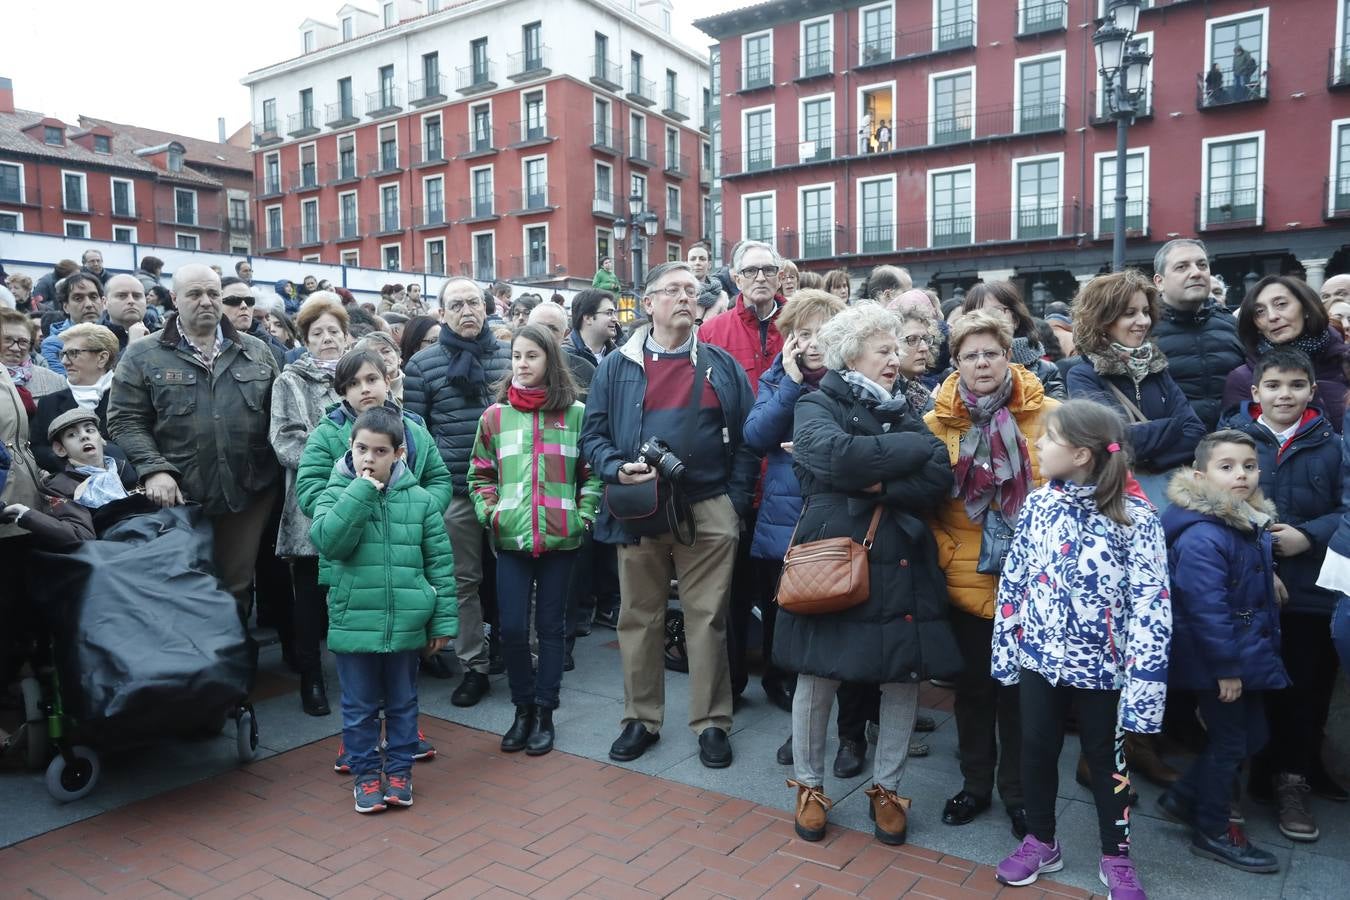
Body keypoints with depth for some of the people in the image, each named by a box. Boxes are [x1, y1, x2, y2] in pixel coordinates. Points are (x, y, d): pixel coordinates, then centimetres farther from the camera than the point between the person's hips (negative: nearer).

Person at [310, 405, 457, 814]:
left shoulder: (420, 499, -2)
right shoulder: (336, 494, -3)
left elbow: (440, 563, 1)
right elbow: (328, 542, -21)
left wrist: (443, 620, 0)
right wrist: (360, 491, -21)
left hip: (406, 625, 1)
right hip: (353, 623, 0)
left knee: (402, 703, 16)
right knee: (359, 707, 13)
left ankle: (399, 769, 33)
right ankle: (365, 773, 31)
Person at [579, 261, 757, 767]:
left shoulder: (722, 366, 7)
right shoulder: (617, 368, 6)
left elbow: (746, 439, 6)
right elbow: (593, 434, 5)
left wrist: (736, 501, -2)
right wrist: (616, 470, -14)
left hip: (709, 513, 0)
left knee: (707, 619, 5)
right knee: (639, 618, 10)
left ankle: (712, 723, 19)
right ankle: (641, 719, 25)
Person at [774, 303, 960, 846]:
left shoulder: (904, 410, 13)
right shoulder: (817, 406, 1)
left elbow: (940, 478, -3)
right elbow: (840, 455, -22)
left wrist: (877, 483, -15)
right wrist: (914, 446, -12)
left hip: (901, 562, 4)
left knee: (903, 676, 7)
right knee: (818, 676, 3)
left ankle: (886, 788, 27)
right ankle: (809, 785, 24)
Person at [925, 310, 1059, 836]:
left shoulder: (1048, 416, -6)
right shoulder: (937, 424, -1)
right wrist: (946, 552, -5)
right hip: (964, 582, 2)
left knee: (1020, 689, 10)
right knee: (972, 686, 15)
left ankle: (1018, 793, 30)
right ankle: (975, 784, 34)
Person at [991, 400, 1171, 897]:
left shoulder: (1136, 517, -16)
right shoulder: (1037, 505, -3)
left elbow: (1151, 603, -16)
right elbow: (1013, 581, 4)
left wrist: (1142, 677, -19)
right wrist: (1005, 646, 6)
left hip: (1102, 665, -3)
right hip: (1039, 656, 4)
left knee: (1107, 758, 14)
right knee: (1037, 749, 13)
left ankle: (1116, 858, 34)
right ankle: (1040, 842, 34)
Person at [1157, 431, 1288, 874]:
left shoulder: (1254, 524, 6)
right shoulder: (1200, 538, -25)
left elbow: (1263, 597, 16)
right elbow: (1206, 609, -27)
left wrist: (1268, 650, 17)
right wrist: (1227, 667, -22)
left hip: (1248, 654, 9)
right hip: (1216, 662, -9)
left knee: (1252, 735, 18)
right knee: (1229, 741, 4)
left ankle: (1182, 798, 33)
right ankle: (1212, 833, 24)